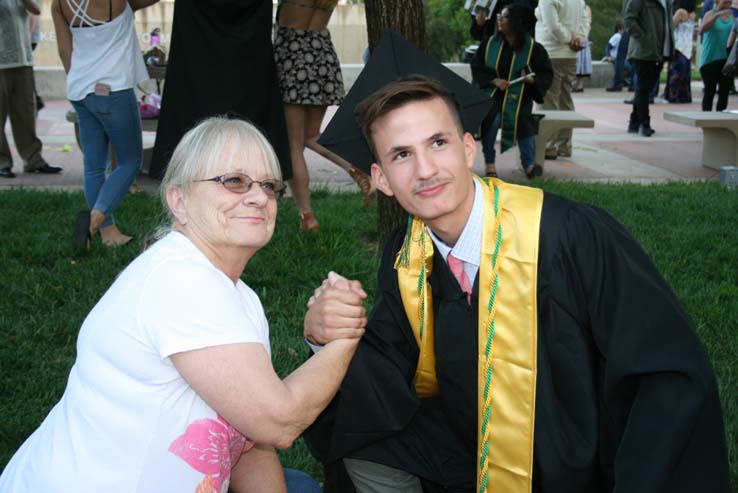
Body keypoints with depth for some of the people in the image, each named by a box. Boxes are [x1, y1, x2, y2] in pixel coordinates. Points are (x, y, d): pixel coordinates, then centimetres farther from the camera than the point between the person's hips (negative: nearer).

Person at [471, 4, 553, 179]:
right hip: (493, 93, 1)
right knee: (490, 117, -29)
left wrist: (533, 79, -18)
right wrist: (494, 80, -9)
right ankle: (489, 162, -15)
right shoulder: (490, 44, 3)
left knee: (521, 118, -31)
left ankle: (529, 163, -21)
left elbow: (547, 74, 4)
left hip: (519, 95, -1)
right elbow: (476, 67, 7)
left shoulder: (533, 48, -2)